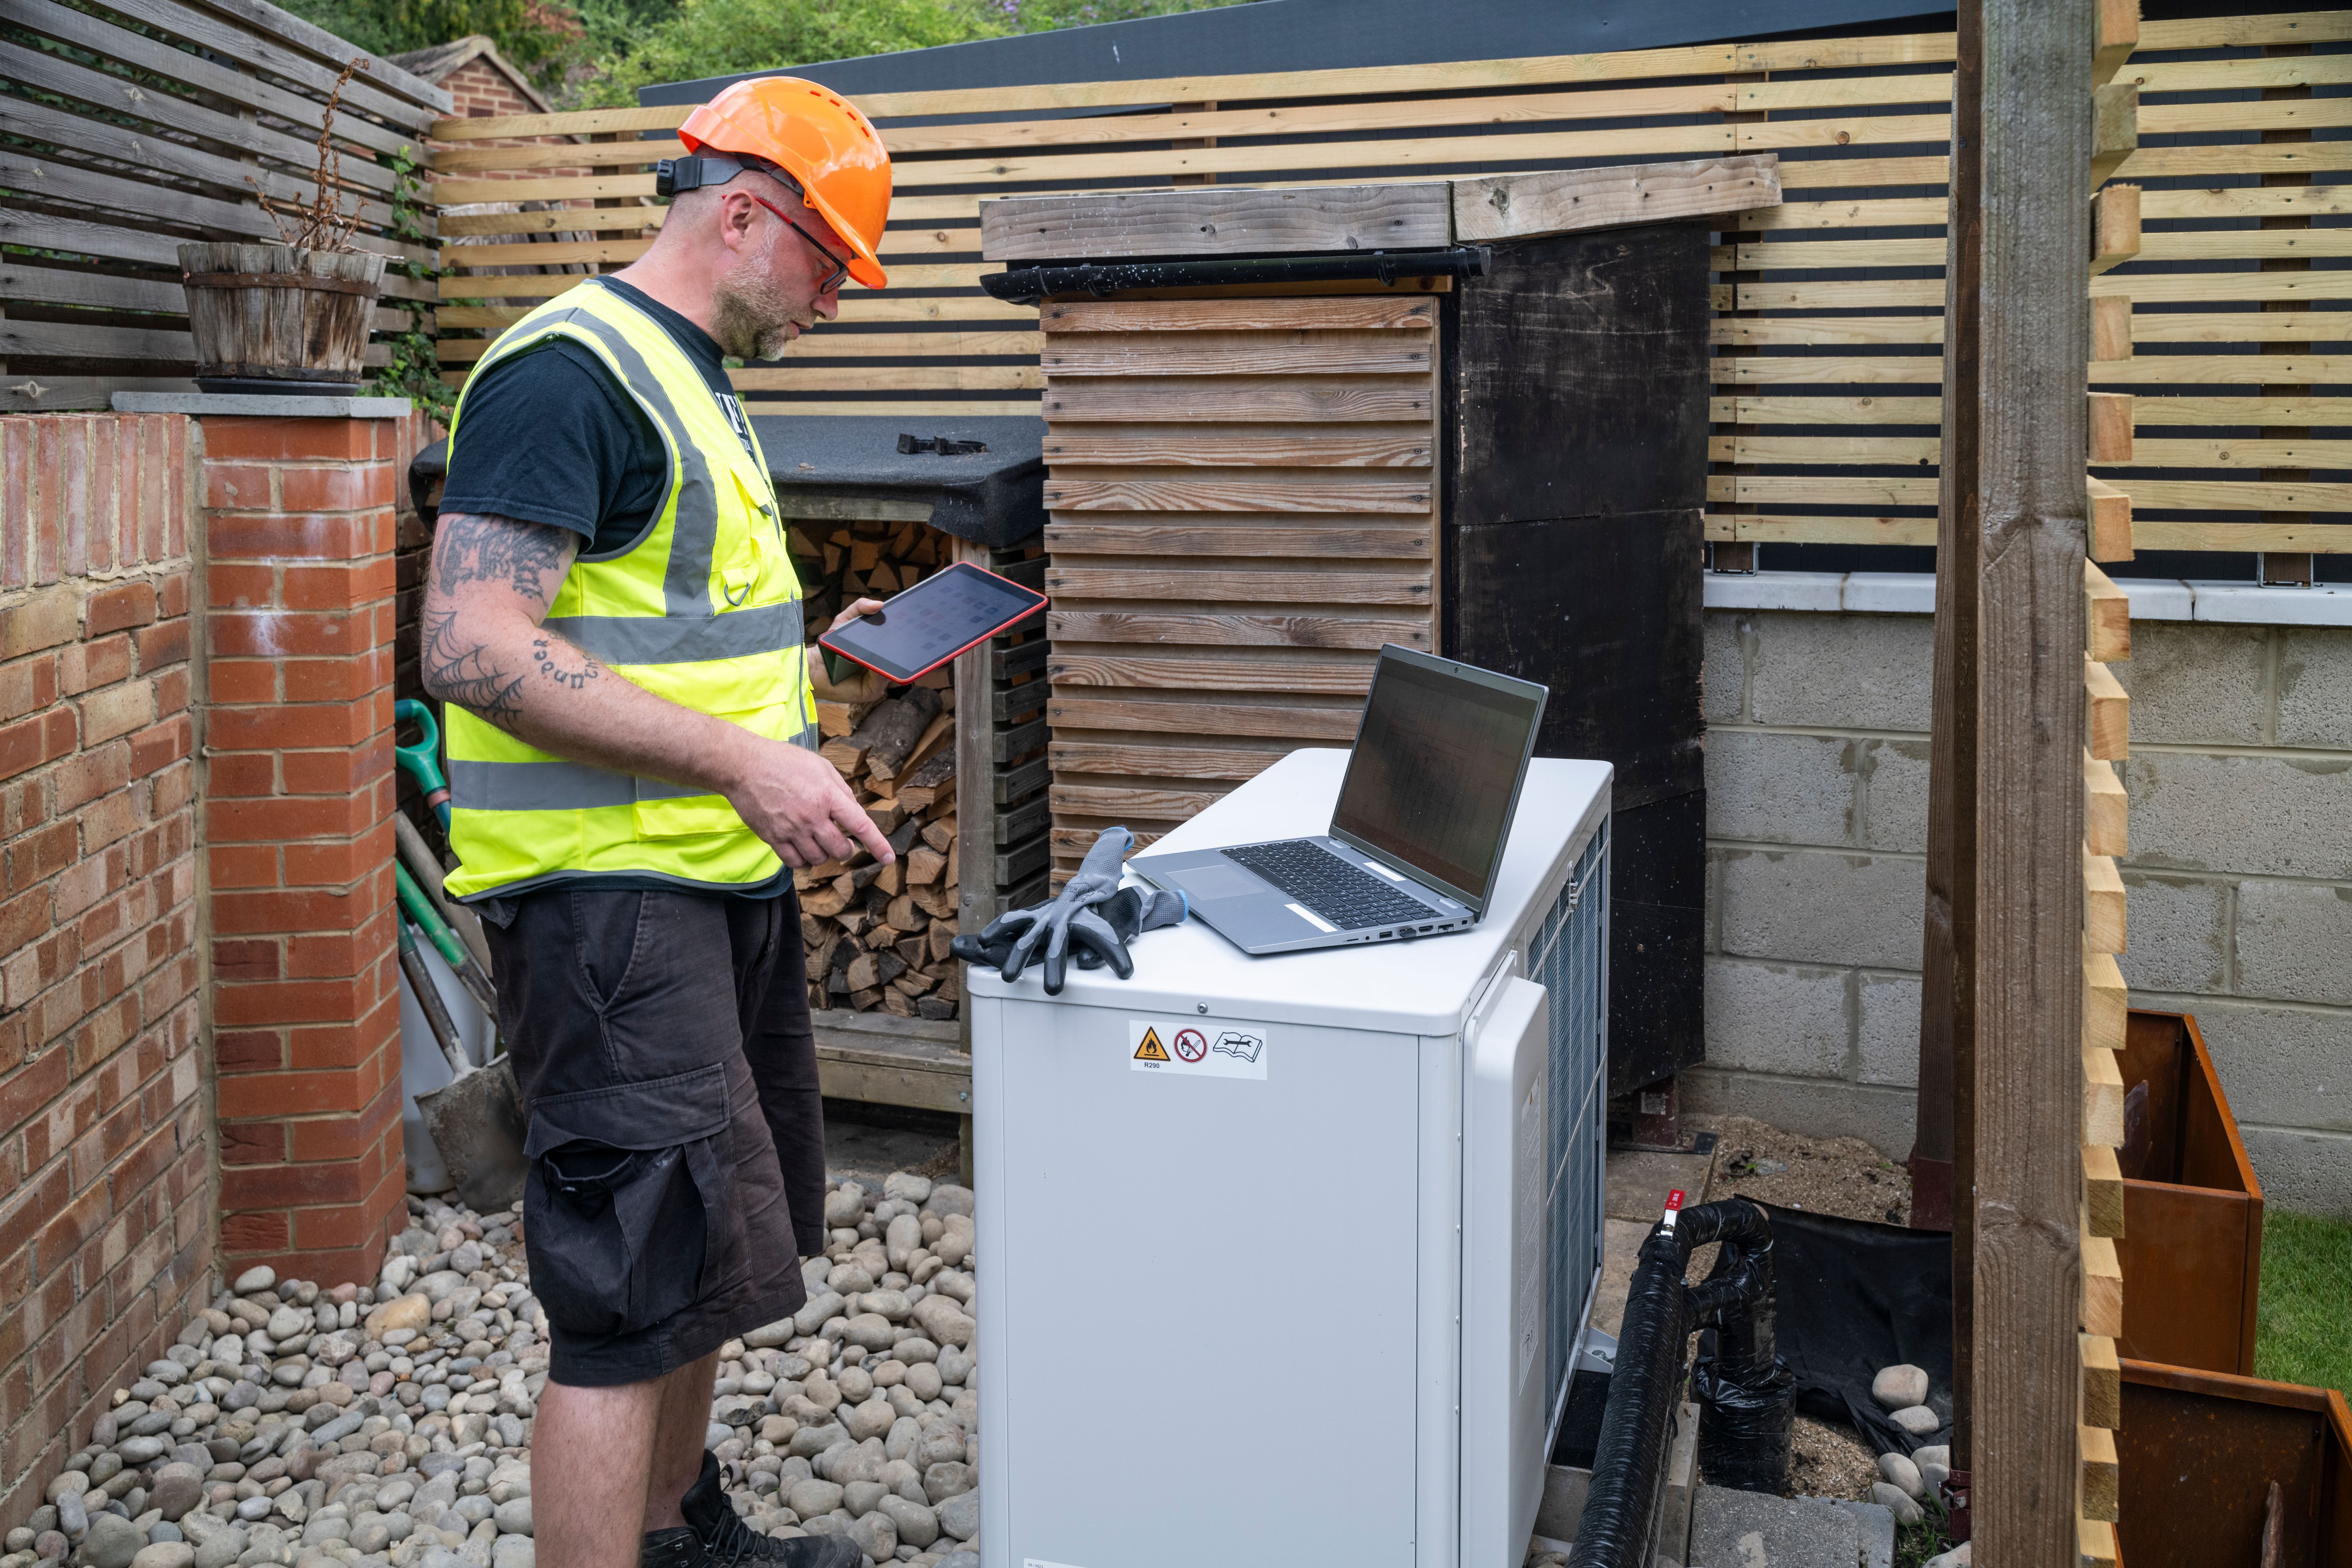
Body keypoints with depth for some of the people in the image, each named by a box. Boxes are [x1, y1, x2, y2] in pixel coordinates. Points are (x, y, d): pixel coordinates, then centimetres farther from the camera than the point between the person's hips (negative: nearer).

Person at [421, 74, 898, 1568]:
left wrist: (805, 672, 15)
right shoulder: (570, 370, -15)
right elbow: (473, 647, -24)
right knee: (639, 1288, -7)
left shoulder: (695, 382, 18)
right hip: (605, 893, -10)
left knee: (710, 1245, 21)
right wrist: (744, 758, -27)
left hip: (723, 882, 11)